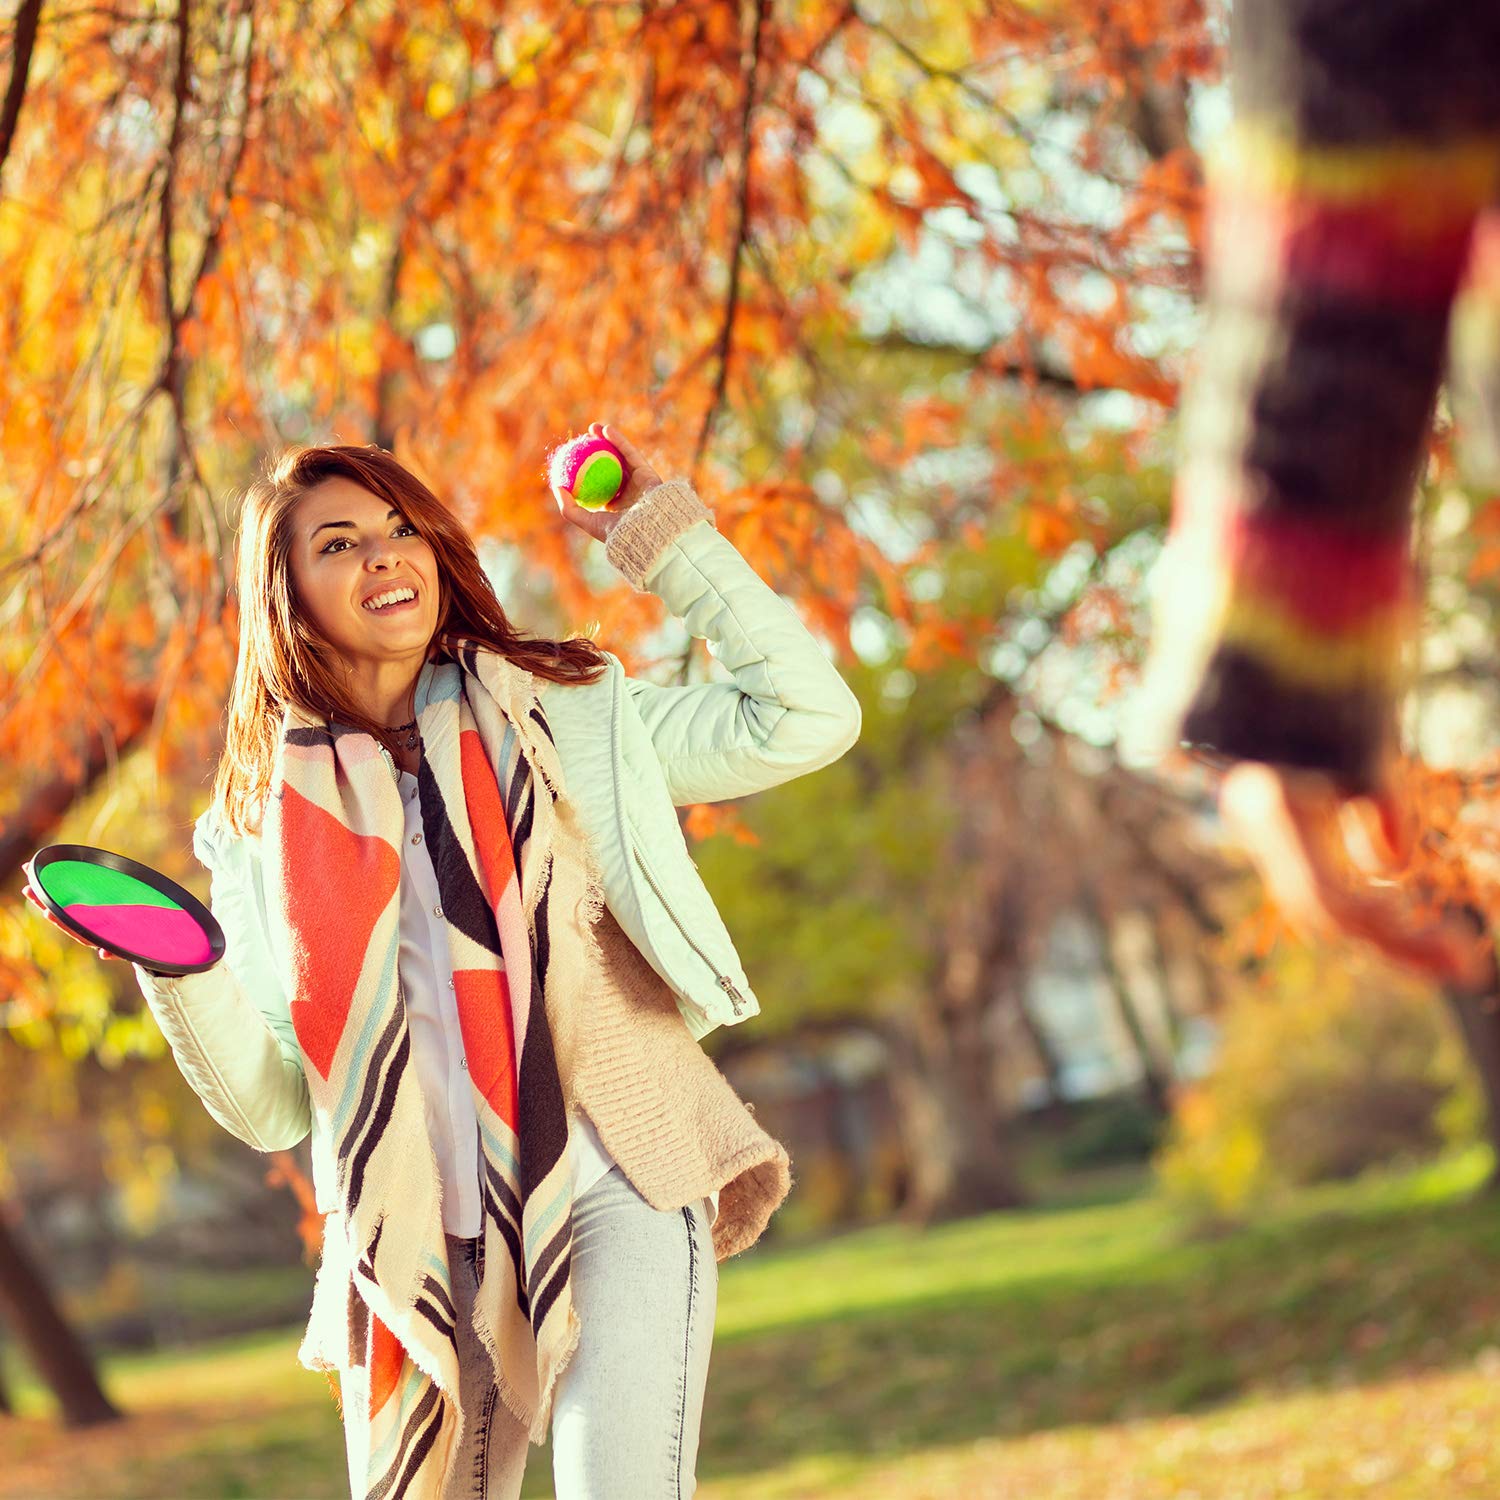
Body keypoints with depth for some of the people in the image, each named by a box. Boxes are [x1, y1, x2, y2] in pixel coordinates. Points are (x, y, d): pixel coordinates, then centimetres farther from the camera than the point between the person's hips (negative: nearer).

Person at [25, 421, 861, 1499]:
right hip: (420, 1245, 2)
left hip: (615, 1188, -2)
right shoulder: (266, 826, 10)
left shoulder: (569, 720, 8)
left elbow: (807, 719, 0)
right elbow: (272, 1108, 8)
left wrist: (662, 535, 1)